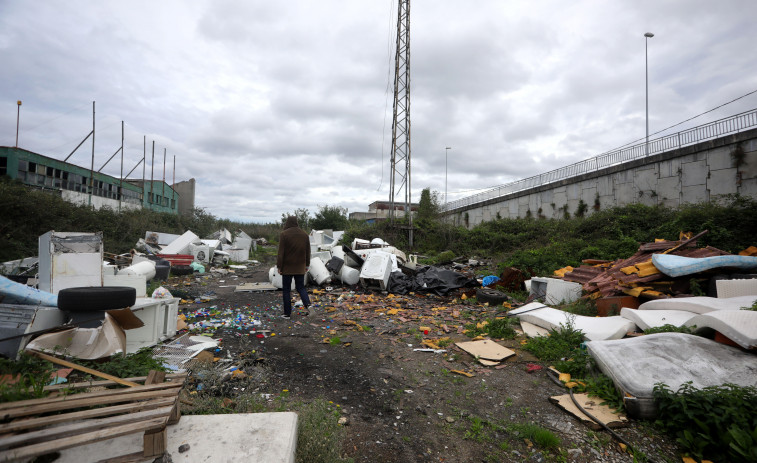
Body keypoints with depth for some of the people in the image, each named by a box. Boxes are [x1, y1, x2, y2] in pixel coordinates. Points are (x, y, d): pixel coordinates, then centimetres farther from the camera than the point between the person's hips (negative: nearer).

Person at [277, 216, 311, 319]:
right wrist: (307, 265, 16)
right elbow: (308, 252, 8)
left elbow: (281, 252, -12)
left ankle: (287, 313, 12)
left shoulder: (284, 234, -10)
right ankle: (307, 304, -10)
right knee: (300, 287, 14)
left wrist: (279, 267, -5)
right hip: (300, 267, 4)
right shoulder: (304, 234, 4)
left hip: (287, 267, -3)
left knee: (286, 289, 7)